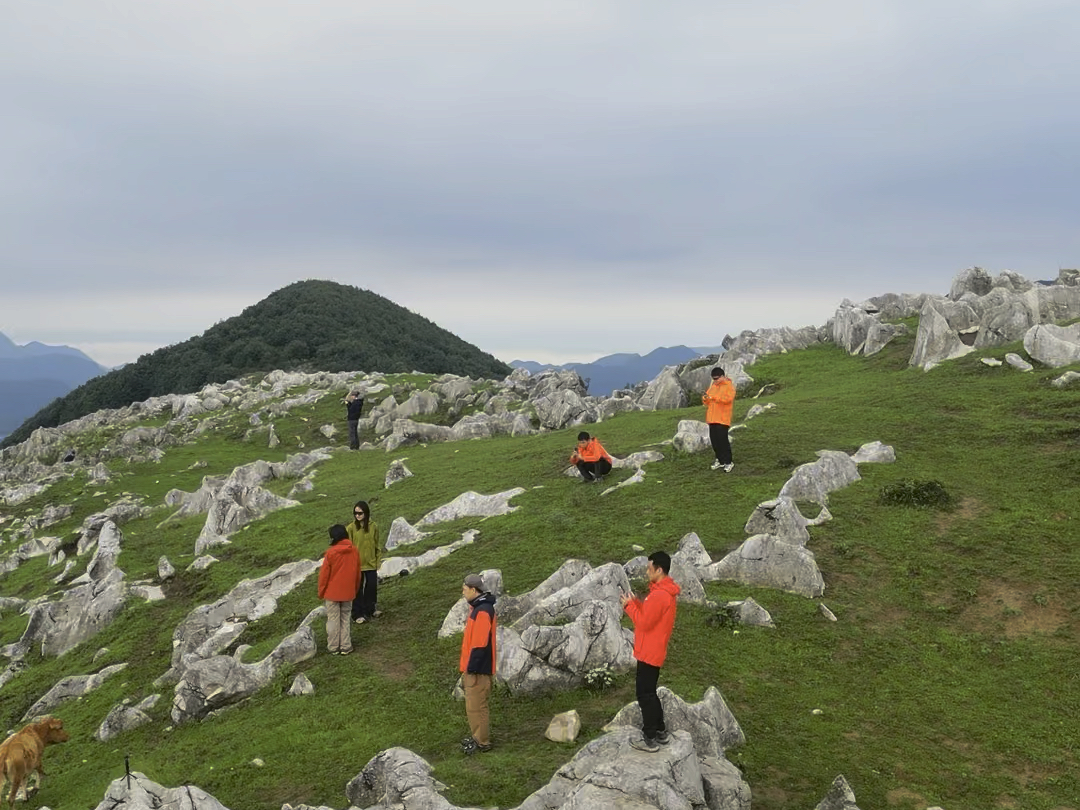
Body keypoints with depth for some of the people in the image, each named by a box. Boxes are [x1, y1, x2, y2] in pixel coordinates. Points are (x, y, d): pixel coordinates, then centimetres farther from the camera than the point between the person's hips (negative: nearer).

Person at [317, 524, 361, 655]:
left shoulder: (331, 552, -17)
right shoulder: (354, 551, -3)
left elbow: (324, 574, -10)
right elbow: (358, 573, 6)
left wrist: (321, 592, 2)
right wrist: (355, 589, 19)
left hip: (332, 593, -4)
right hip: (348, 593, 4)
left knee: (333, 620, 8)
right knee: (345, 619, 14)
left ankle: (333, 647, 14)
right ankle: (346, 647, 14)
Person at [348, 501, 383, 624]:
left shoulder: (374, 527, -4)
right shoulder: (351, 528, -10)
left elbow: (378, 546, 5)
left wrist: (378, 562, 4)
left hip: (371, 564, 2)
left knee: (372, 588, 11)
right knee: (357, 590, 7)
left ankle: (370, 610, 29)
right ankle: (358, 614, 18)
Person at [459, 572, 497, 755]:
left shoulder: (483, 611, -21)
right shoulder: (478, 607, 12)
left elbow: (480, 644, -24)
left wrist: (471, 668, -20)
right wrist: (468, 667, 21)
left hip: (478, 670, -10)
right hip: (474, 667, 10)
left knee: (476, 706, -2)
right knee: (473, 704, 18)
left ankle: (482, 742, 8)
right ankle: (477, 736, 30)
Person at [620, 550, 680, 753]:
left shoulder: (659, 595, -25)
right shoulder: (664, 591, 8)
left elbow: (644, 623, -23)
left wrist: (629, 605, -12)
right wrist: (636, 602, 4)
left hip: (649, 653, -10)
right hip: (652, 652, 10)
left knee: (645, 695, 0)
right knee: (649, 693, 20)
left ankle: (650, 739, 9)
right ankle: (660, 732, 29)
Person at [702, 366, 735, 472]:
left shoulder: (729, 386, -4)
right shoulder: (713, 386, 17)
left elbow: (728, 399, -20)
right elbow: (707, 402, 19)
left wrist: (713, 397, -24)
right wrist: (705, 398, -5)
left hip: (722, 419, -7)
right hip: (712, 418, 7)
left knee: (722, 439, -10)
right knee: (714, 439, 7)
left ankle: (728, 463, -2)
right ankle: (720, 461, 18)